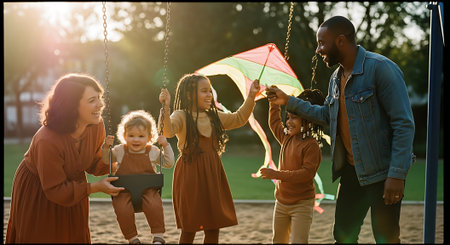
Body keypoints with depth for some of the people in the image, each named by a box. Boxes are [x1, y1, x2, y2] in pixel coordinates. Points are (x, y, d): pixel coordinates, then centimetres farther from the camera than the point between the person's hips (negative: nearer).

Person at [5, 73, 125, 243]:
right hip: (36, 191, -6)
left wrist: (113, 164, -21)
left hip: (71, 182, 6)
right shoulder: (47, 141, -39)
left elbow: (93, 163, -1)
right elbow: (55, 190, -30)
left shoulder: (96, 126, -19)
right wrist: (96, 187, -29)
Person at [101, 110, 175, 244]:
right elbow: (106, 161, 21)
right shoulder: (120, 150, 8)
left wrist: (166, 146, 0)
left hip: (148, 189, 0)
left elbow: (168, 163, 12)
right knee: (123, 210, -27)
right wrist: (106, 147, 3)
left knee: (154, 206, -29)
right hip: (124, 191, 1)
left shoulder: (153, 151, 7)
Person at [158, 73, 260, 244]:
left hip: (212, 174, 6)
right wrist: (165, 108, -38)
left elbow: (239, 119, 24)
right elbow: (167, 131, -25)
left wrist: (251, 97, 17)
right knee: (189, 229, 0)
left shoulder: (214, 116, 13)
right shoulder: (181, 116, -6)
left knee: (213, 227, 7)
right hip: (190, 174, -6)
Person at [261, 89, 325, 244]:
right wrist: (274, 102, 23)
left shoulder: (311, 145, -17)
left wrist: (278, 174, -27)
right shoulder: (287, 139, 7)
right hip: (281, 202, 8)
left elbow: (307, 173, -24)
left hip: (302, 204, -8)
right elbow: (274, 123, 26)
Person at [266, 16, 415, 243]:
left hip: (382, 173, -8)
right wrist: (289, 101, 17)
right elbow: (327, 114, 24)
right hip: (350, 171, 8)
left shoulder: (380, 68, -15)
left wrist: (397, 174, -23)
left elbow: (404, 124, -18)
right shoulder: (336, 78, 11)